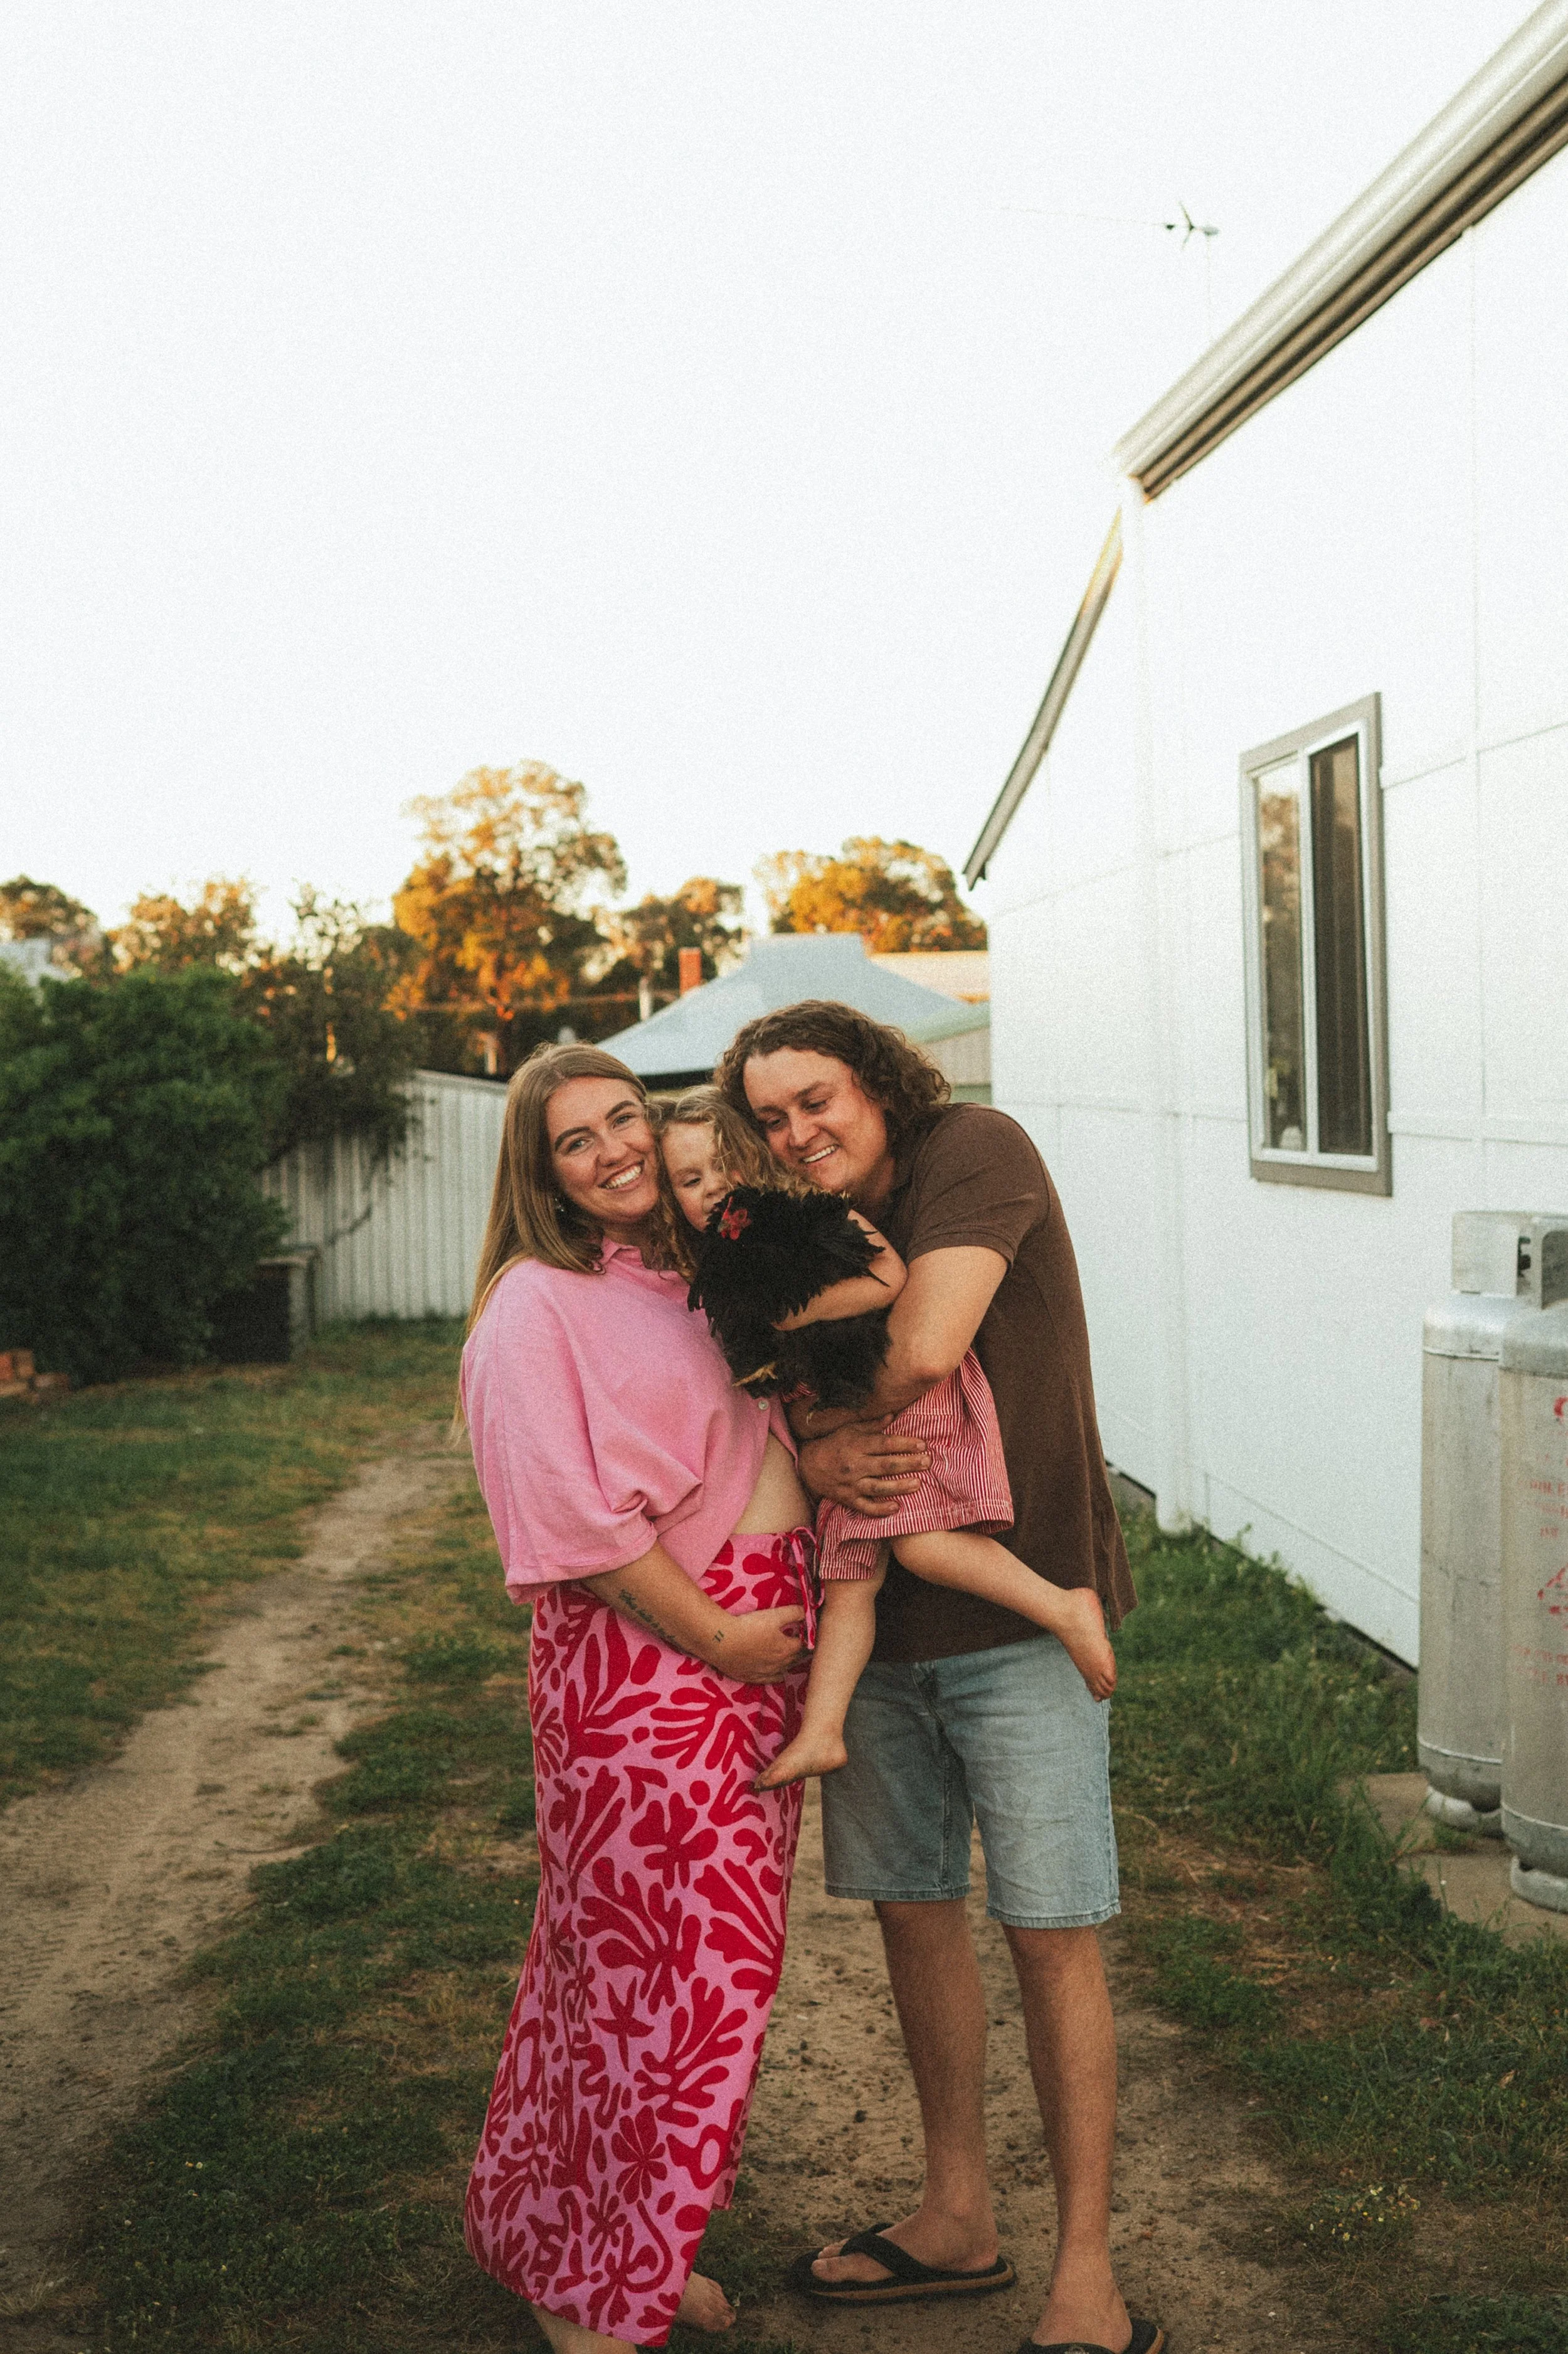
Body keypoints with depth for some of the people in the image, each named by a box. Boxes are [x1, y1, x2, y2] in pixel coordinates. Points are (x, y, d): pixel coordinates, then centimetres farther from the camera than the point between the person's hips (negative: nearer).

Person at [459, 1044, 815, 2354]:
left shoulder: (692, 1279, 13)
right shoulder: (539, 1304, -11)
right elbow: (575, 1521, -18)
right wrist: (716, 1633, -14)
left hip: (752, 1663, 8)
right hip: (639, 1669, -8)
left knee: (720, 1972, 15)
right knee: (644, 1974, 0)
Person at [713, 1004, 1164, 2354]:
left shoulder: (978, 1152, -12)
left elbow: (923, 1355, -24)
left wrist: (817, 1413, -5)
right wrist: (815, 1457, -15)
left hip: (1017, 1612, -7)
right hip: (877, 1620, 7)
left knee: (1049, 1933, -2)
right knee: (914, 1912, 14)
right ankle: (959, 2219, 30)